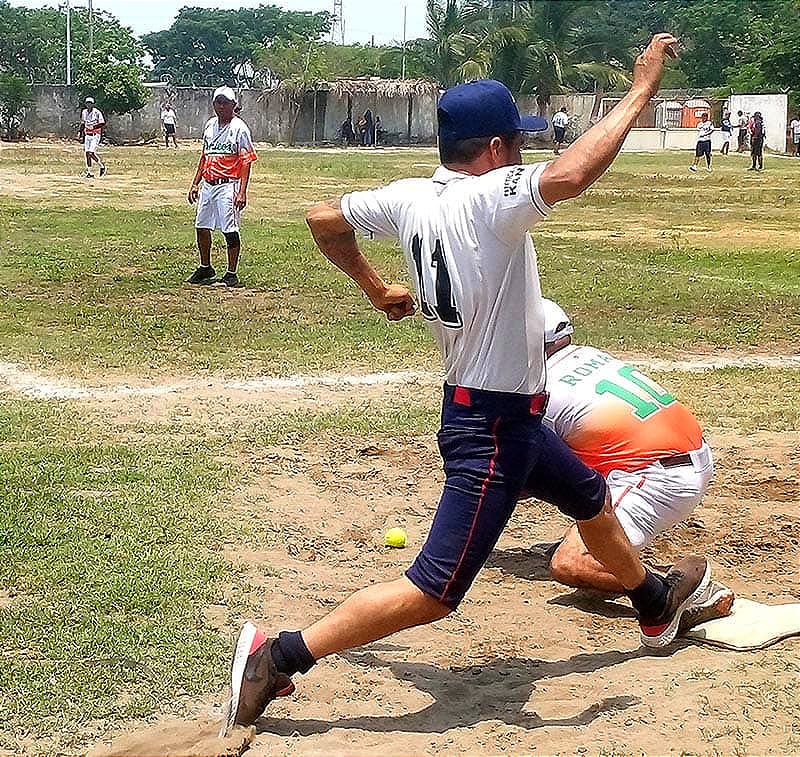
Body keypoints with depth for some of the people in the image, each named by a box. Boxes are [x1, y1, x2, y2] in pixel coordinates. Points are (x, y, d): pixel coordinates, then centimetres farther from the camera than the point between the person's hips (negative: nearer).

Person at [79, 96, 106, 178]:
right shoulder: (84, 112, 9)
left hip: (95, 135, -6)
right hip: (87, 135, 6)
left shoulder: (97, 112, -12)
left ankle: (102, 165, 8)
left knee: (91, 152, -16)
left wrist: (93, 127, -27)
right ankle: (89, 172, 8)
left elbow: (102, 123, -17)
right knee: (86, 153, 1)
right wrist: (81, 131, 13)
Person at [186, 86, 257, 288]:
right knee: (201, 226, 12)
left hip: (228, 186, -7)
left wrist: (242, 192, -19)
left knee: (230, 230, -7)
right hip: (208, 184, 7)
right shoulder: (210, 125, 13)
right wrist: (195, 183, 17)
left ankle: (231, 274, 2)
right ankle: (205, 269, 29)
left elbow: (246, 161, -11)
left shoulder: (239, 128, -7)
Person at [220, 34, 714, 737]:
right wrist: (640, 89, -30)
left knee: (591, 497, 31)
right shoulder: (488, 199, -24)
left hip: (512, 419, 10)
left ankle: (654, 603, 56)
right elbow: (569, 175, -42)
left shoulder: (408, 197, -1)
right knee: (435, 591, -7)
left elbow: (323, 219, 11)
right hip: (493, 428, -10)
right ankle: (280, 654, -7)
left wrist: (376, 288, 24)